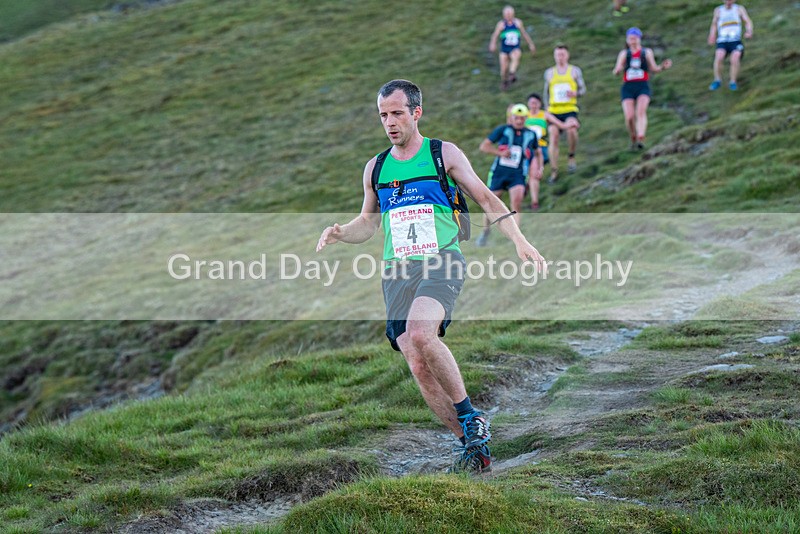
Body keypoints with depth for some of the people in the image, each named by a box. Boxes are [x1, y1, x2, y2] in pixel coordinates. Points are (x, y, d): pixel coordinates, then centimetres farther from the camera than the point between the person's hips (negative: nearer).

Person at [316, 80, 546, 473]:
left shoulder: (445, 154, 4)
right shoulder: (375, 168, 15)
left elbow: (487, 200, 7)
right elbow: (369, 221, 27)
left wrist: (519, 241, -5)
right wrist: (340, 233, 6)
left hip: (442, 262, -4)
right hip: (397, 272, 5)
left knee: (419, 333, -32)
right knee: (418, 366, -7)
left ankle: (470, 416, -16)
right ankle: (473, 444, 4)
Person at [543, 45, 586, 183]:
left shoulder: (575, 71, 9)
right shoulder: (549, 73, 15)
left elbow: (583, 89, 10)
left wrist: (575, 93, -12)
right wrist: (547, 108, 13)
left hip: (570, 109, -3)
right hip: (554, 110, 3)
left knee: (571, 129, -32)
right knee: (553, 138, -4)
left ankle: (572, 157, -10)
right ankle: (554, 171, 3)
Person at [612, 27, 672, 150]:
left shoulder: (647, 52, 11)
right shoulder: (624, 54, 12)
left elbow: (653, 69, 13)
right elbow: (616, 72, 8)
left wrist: (663, 67, -7)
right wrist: (617, 70, -17)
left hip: (643, 86, -1)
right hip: (628, 87, 1)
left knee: (641, 112, -23)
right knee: (629, 117, -12)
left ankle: (641, 140, -37)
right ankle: (633, 140, 10)